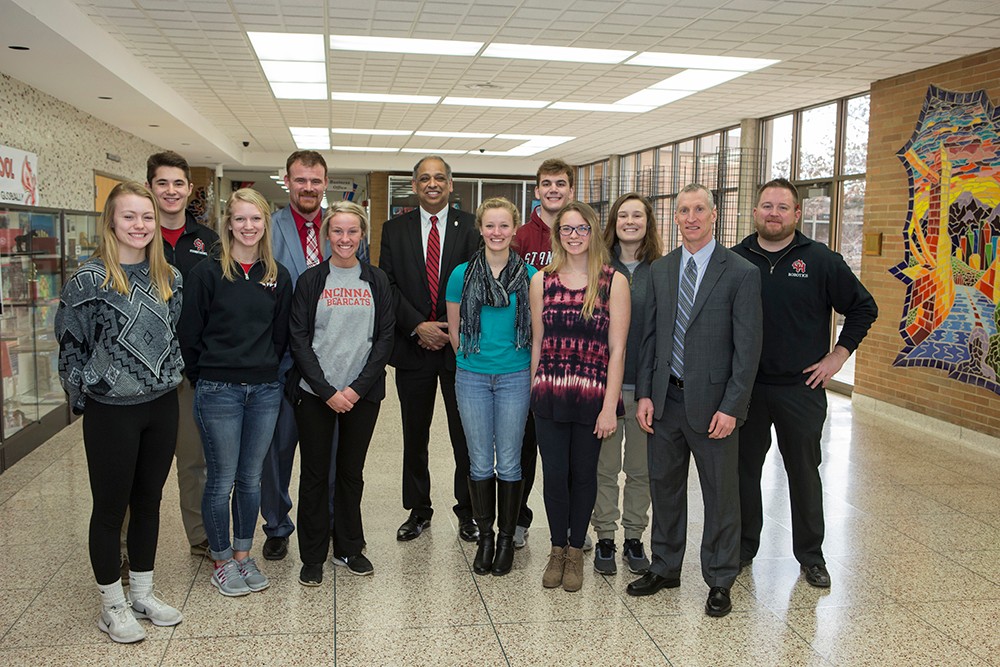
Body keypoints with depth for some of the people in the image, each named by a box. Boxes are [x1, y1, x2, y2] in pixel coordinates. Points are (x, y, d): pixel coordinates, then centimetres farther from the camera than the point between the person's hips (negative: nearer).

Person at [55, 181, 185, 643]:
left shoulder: (169, 278, 3)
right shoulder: (89, 280, -12)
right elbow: (71, 344, -7)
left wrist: (169, 376, 9)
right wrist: (86, 396, -3)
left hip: (161, 406, 5)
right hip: (111, 412, -5)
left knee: (148, 501, 15)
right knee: (110, 507, 8)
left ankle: (142, 594, 31)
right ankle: (112, 605, 25)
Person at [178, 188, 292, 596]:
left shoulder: (278, 276, 6)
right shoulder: (207, 272, -6)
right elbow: (189, 334, -3)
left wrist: (264, 371, 8)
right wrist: (203, 379, 2)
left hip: (264, 391, 4)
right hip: (218, 392, -4)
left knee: (251, 478, 13)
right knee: (221, 480, 5)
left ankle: (243, 554, 29)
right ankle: (221, 561, 22)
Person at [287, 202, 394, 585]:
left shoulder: (377, 281, 5)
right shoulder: (310, 281, 1)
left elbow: (385, 338, 1)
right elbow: (299, 340, -3)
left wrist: (357, 388, -9)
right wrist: (327, 391, -11)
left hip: (362, 394, 1)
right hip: (314, 393, -1)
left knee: (352, 471, 11)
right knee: (315, 473, 5)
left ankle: (348, 548, 27)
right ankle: (313, 556, 19)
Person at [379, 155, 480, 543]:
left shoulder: (470, 227, 1)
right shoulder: (395, 230, 7)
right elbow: (387, 285, 0)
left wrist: (450, 327, -14)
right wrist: (417, 326, -11)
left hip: (459, 345, -2)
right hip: (413, 346, 2)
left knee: (465, 435, 5)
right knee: (414, 436, 12)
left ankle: (468, 512, 20)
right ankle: (418, 511, 26)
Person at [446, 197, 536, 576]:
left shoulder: (529, 275, -1)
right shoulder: (462, 274, 0)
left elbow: (537, 328, 7)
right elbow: (454, 328, 9)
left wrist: (529, 367, 7)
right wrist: (472, 359, 11)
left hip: (515, 378, -1)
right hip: (472, 378, 1)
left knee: (509, 462, 6)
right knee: (480, 462, 8)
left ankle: (507, 538, 20)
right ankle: (485, 536, 23)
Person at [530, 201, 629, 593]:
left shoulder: (613, 282, -4)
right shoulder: (542, 281, 4)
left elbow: (617, 348, -6)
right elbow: (537, 341, 9)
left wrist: (610, 406, -10)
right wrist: (534, 391, 7)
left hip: (593, 395, -2)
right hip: (549, 395, 2)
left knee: (584, 474, 10)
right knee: (554, 475, 7)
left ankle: (575, 551, 30)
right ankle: (557, 549, 28)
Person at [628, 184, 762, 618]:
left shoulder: (741, 274, -7)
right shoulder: (660, 270, 7)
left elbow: (747, 348, -9)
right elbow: (649, 336, 9)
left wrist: (731, 407, -14)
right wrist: (644, 394, 2)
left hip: (711, 403, -4)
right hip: (665, 399, 5)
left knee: (720, 494, 8)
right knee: (664, 486, 16)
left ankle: (720, 581, 25)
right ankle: (665, 568, 33)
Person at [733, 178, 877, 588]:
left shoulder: (821, 260, -2)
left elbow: (864, 308, 5)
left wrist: (837, 356, -1)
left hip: (801, 388, -1)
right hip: (745, 387, 1)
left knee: (804, 473, 10)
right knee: (744, 469, 10)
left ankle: (811, 556, 26)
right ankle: (742, 547, 26)